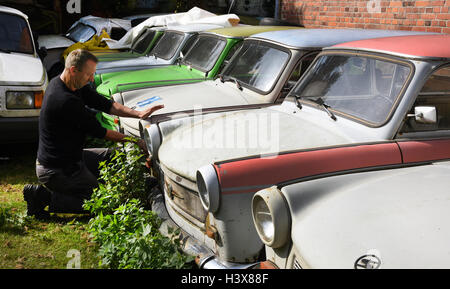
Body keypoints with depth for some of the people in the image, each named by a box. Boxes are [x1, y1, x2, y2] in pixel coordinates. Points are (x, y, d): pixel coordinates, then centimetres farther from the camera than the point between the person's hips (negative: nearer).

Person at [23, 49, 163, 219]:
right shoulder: (67, 101, -28)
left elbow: (105, 104, 3)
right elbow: (98, 132, -19)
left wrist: (138, 114, -9)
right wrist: (135, 141, -11)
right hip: (56, 171, -10)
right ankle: (47, 197, -2)